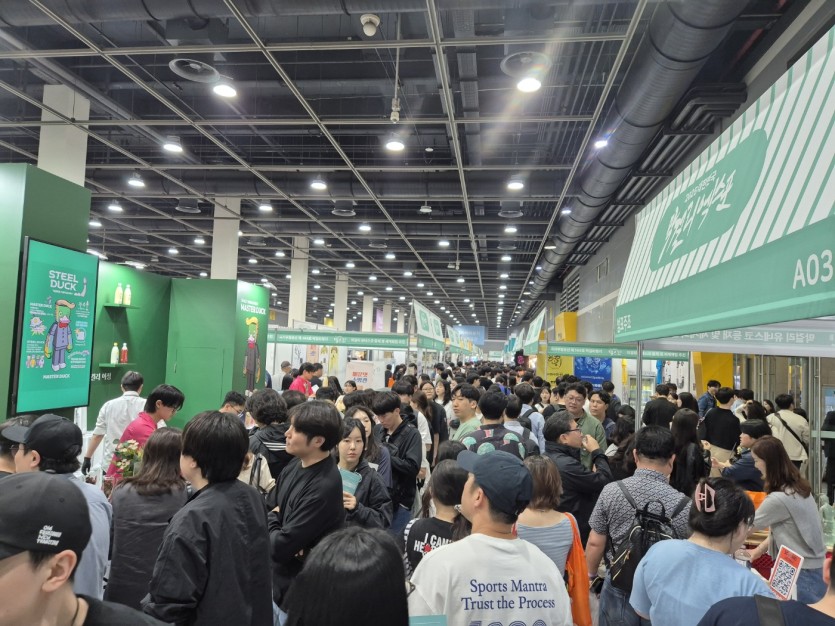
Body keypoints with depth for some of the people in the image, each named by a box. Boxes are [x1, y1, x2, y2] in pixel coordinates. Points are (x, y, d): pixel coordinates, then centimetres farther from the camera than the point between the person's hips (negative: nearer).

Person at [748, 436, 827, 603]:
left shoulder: (779, 499, -27)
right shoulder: (797, 485, 1)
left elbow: (749, 525, -11)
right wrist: (760, 548, 8)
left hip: (805, 571, -8)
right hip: (812, 565, 8)